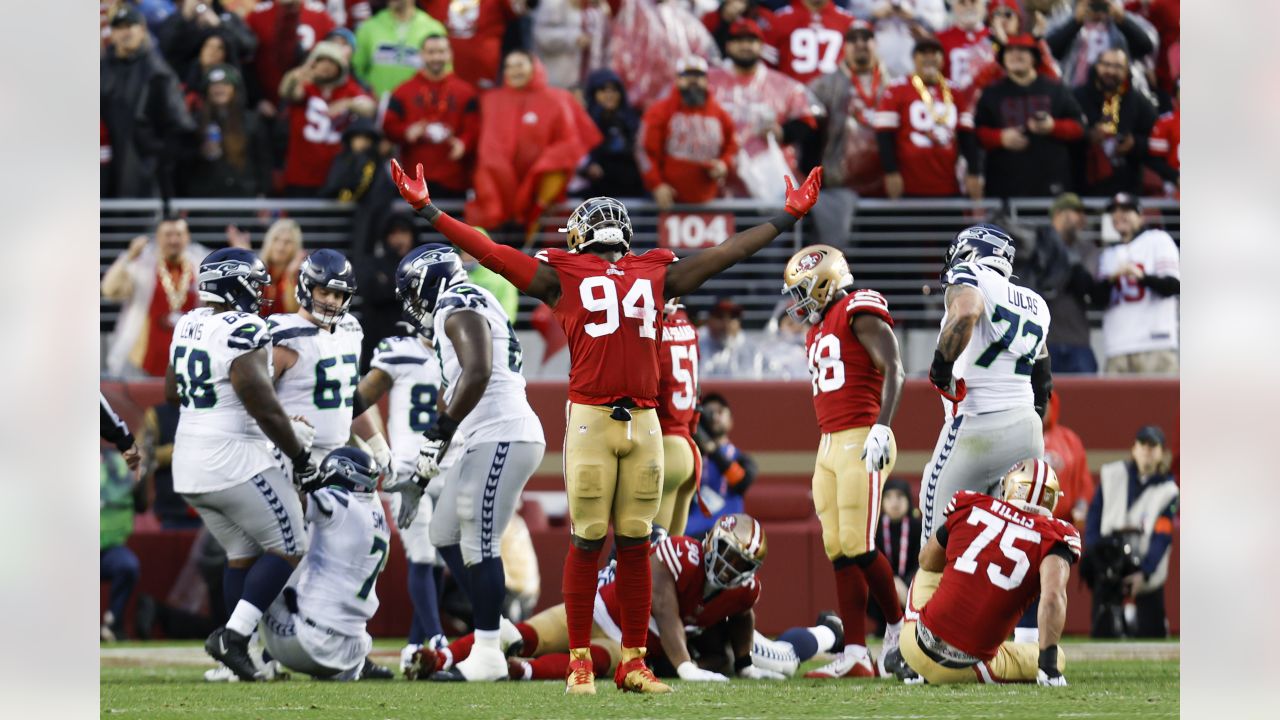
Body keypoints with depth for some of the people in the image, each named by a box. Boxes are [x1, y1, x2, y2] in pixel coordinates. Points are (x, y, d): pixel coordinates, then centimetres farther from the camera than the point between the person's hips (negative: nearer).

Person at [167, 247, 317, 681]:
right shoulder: (244, 331, -18)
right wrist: (298, 453, -7)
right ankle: (233, 634, -10)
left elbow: (173, 393, 21)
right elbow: (264, 406, -18)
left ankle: (238, 647, 12)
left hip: (191, 463, 8)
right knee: (288, 549, 3)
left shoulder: (189, 325, 8)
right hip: (236, 460, -8)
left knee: (242, 554, 17)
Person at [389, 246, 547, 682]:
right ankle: (494, 629, 14)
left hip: (503, 438, -10)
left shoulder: (460, 309, -7)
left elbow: (477, 374, -22)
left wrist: (439, 433, -18)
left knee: (478, 545, -8)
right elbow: (455, 395, 28)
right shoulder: (459, 315, 24)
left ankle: (488, 655, -6)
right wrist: (423, 472, 28)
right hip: (489, 439, 10)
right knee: (446, 537, 13)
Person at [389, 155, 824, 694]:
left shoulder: (656, 275, 17)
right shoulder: (563, 275, 9)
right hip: (591, 420, -3)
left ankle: (633, 662, 10)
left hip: (644, 422, 3)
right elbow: (488, 251, 10)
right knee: (587, 543, -2)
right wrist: (426, 210, 8)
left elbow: (728, 253, 26)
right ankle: (580, 661, 4)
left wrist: (787, 218, 31)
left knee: (635, 544, 5)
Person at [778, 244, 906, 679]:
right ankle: (855, 656, 0)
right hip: (830, 445, 9)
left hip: (861, 443, -9)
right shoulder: (817, 329, 21)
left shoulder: (860, 314, -7)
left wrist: (882, 428, -27)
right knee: (839, 551, 2)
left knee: (857, 546, -12)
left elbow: (894, 370, -17)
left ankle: (899, 627, 8)